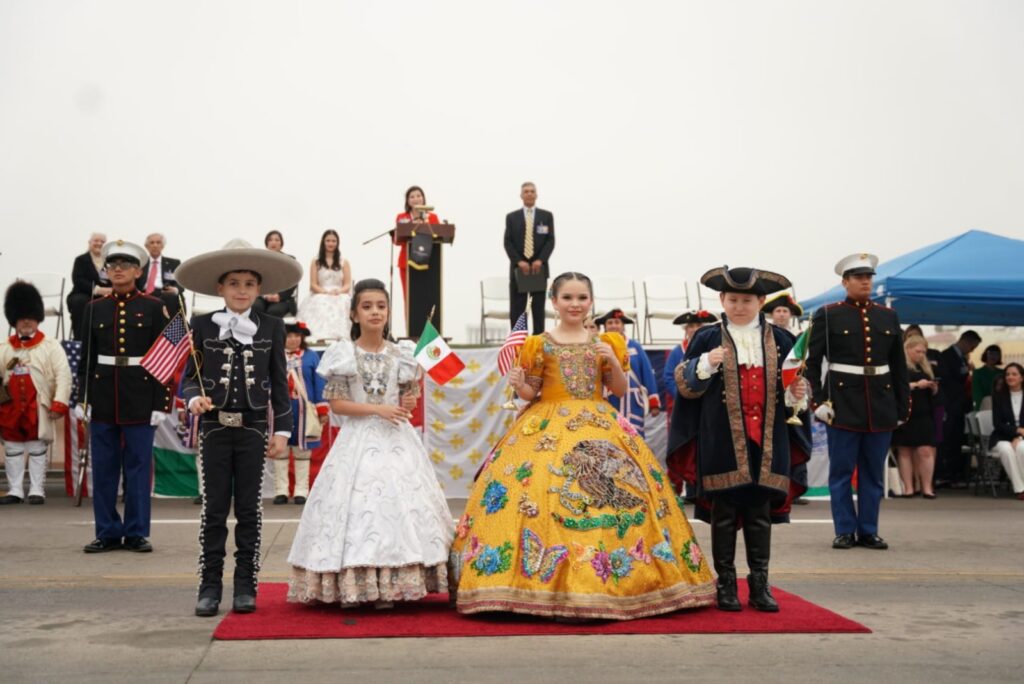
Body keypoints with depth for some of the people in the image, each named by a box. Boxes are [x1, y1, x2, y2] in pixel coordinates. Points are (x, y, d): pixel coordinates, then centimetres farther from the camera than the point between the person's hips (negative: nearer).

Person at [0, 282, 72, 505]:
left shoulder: (51, 347, -2)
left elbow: (63, 375, -8)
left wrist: (59, 404, -17)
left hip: (38, 409, -3)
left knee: (38, 449, 4)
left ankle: (37, 490, 12)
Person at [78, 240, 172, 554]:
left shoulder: (153, 307, 1)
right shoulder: (94, 308, 8)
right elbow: (86, 357, 9)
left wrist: (161, 402, -7)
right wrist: (82, 398, 2)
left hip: (141, 396, -2)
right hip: (103, 396, 3)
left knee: (138, 467, 2)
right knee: (103, 468, 6)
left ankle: (136, 533, 10)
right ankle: (108, 533, 15)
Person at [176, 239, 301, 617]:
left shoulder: (272, 327, 4)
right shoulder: (202, 324, 2)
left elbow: (280, 383, 4)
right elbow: (190, 375, 4)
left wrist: (282, 430, -1)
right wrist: (193, 397, -18)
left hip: (254, 428, 0)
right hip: (214, 427, 0)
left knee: (249, 509, 5)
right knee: (214, 508, 3)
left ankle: (245, 586, 13)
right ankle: (210, 586, 11)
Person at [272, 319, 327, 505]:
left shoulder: (311, 357, 4)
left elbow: (319, 384, 3)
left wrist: (322, 410, 1)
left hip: (303, 411, 0)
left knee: (302, 451, 6)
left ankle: (301, 491, 13)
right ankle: (281, 491, 14)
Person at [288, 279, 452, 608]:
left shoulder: (401, 354, 6)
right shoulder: (344, 354, -2)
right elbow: (336, 403, -5)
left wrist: (408, 404, -10)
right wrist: (378, 409, -15)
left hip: (396, 439, 3)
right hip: (359, 439, -2)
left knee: (399, 502, -4)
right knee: (356, 502, -8)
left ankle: (389, 586, 3)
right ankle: (351, 587, 0)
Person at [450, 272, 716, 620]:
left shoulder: (605, 343, 11)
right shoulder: (539, 345, 4)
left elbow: (620, 390, 11)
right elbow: (530, 393, 5)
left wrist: (614, 362, -5)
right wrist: (517, 384, -15)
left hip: (599, 427, 2)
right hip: (547, 427, -2)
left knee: (616, 492, -9)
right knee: (538, 498, -17)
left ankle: (607, 585, -1)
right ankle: (545, 586, -9)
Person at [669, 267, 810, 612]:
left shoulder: (779, 341, 8)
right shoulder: (708, 339, 2)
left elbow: (793, 386, 15)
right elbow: (685, 384, 1)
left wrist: (797, 395, -6)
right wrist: (705, 364, -17)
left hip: (766, 440, 2)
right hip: (723, 439, -2)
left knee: (760, 513, 6)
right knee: (724, 513, 4)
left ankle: (760, 584, 15)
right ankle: (725, 584, 13)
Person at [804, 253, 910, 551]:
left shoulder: (889, 317, 12)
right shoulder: (827, 315, 1)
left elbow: (899, 366, 14)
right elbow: (812, 362, -2)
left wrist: (903, 406, 10)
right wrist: (818, 400, -10)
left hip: (881, 404, 4)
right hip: (843, 403, -3)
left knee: (874, 472, 8)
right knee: (841, 471, 2)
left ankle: (869, 531, 16)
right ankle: (845, 531, 10)